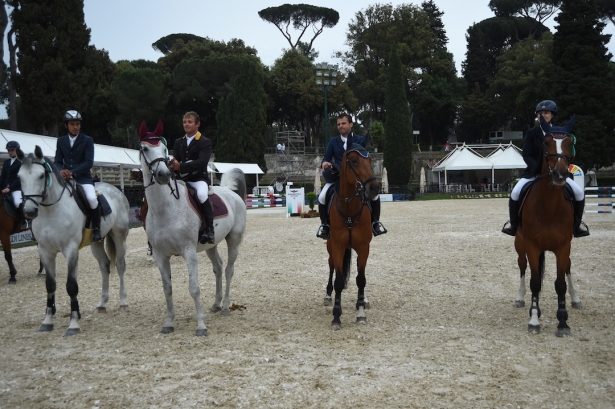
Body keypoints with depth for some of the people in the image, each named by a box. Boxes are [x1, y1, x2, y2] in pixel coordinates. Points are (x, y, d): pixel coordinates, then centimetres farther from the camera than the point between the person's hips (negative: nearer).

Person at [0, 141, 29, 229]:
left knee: (18, 203, -31)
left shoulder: (21, 162, -4)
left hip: (17, 188, -7)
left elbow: (19, 178, -12)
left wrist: (10, 188, -21)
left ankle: (24, 221, -12)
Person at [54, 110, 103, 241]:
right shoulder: (61, 141, 12)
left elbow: (89, 162, -8)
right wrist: (61, 170, -15)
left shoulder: (88, 140, 0)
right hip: (65, 177, 4)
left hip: (83, 177, -4)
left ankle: (96, 229, -11)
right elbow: (57, 161, 9)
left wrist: (73, 172, -21)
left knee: (92, 199, -30)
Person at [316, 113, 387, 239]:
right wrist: (324, 163, -18)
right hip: (336, 176, 1)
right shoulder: (333, 141, 8)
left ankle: (375, 222, 2)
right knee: (322, 197, -21)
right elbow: (327, 158, 5)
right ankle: (325, 224, 1)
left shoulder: (360, 140, 3)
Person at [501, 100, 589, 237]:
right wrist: (536, 168, -24)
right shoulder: (532, 133, -1)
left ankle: (576, 226, 5)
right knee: (515, 193, -24)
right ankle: (514, 226, -5)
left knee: (579, 192, -12)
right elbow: (526, 154, -7)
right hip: (534, 171, -1)